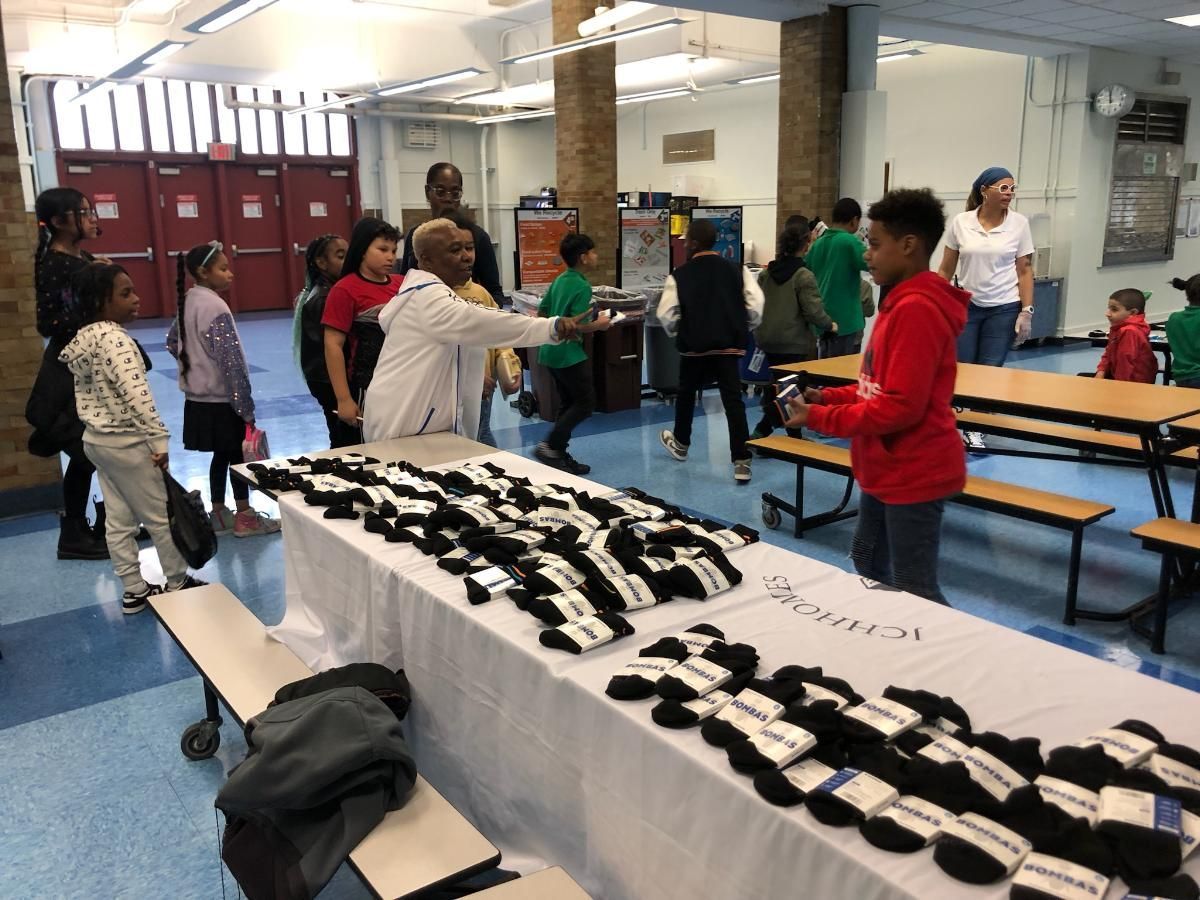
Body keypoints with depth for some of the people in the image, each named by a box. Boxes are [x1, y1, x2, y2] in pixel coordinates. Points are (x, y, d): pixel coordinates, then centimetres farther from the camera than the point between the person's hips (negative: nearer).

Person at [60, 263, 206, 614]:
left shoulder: (79, 340, 8)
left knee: (119, 519, 13)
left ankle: (134, 591, 22)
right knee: (162, 516, 5)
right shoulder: (113, 338, -22)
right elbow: (136, 393, -31)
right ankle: (178, 584, 18)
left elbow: (81, 387, 15)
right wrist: (159, 440, -29)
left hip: (96, 439, 9)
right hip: (126, 442, -9)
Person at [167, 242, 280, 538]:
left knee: (221, 455, 16)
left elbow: (172, 341, 22)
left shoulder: (187, 301, 7)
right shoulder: (215, 307, -19)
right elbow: (232, 362, -21)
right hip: (221, 400, -8)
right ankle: (244, 517, 13)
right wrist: (246, 408, -19)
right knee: (238, 456, 4)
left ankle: (219, 514, 24)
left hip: (197, 398, 8)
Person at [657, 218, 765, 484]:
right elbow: (755, 305, -7)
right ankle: (741, 461, -6)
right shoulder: (736, 270, 1)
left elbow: (666, 315, -8)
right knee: (733, 401, -1)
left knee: (686, 394, 22)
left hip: (694, 346, -1)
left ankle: (680, 443, 41)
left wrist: (678, 333, 12)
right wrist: (744, 330, 10)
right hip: (729, 345, 1)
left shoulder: (680, 275, -4)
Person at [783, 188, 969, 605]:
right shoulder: (904, 302, 11)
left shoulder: (917, 308, -23)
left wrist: (819, 418, -19)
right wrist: (831, 397, 3)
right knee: (868, 562, 23)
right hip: (890, 469, 11)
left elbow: (901, 406, -27)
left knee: (916, 594, -1)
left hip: (913, 474, -11)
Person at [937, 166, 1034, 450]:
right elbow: (945, 270, 3)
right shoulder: (960, 222, -3)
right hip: (967, 306, 1)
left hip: (1004, 308, 0)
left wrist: (1026, 311, -6)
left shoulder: (1019, 223, -3)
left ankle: (976, 429, 14)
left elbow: (1025, 271, 0)